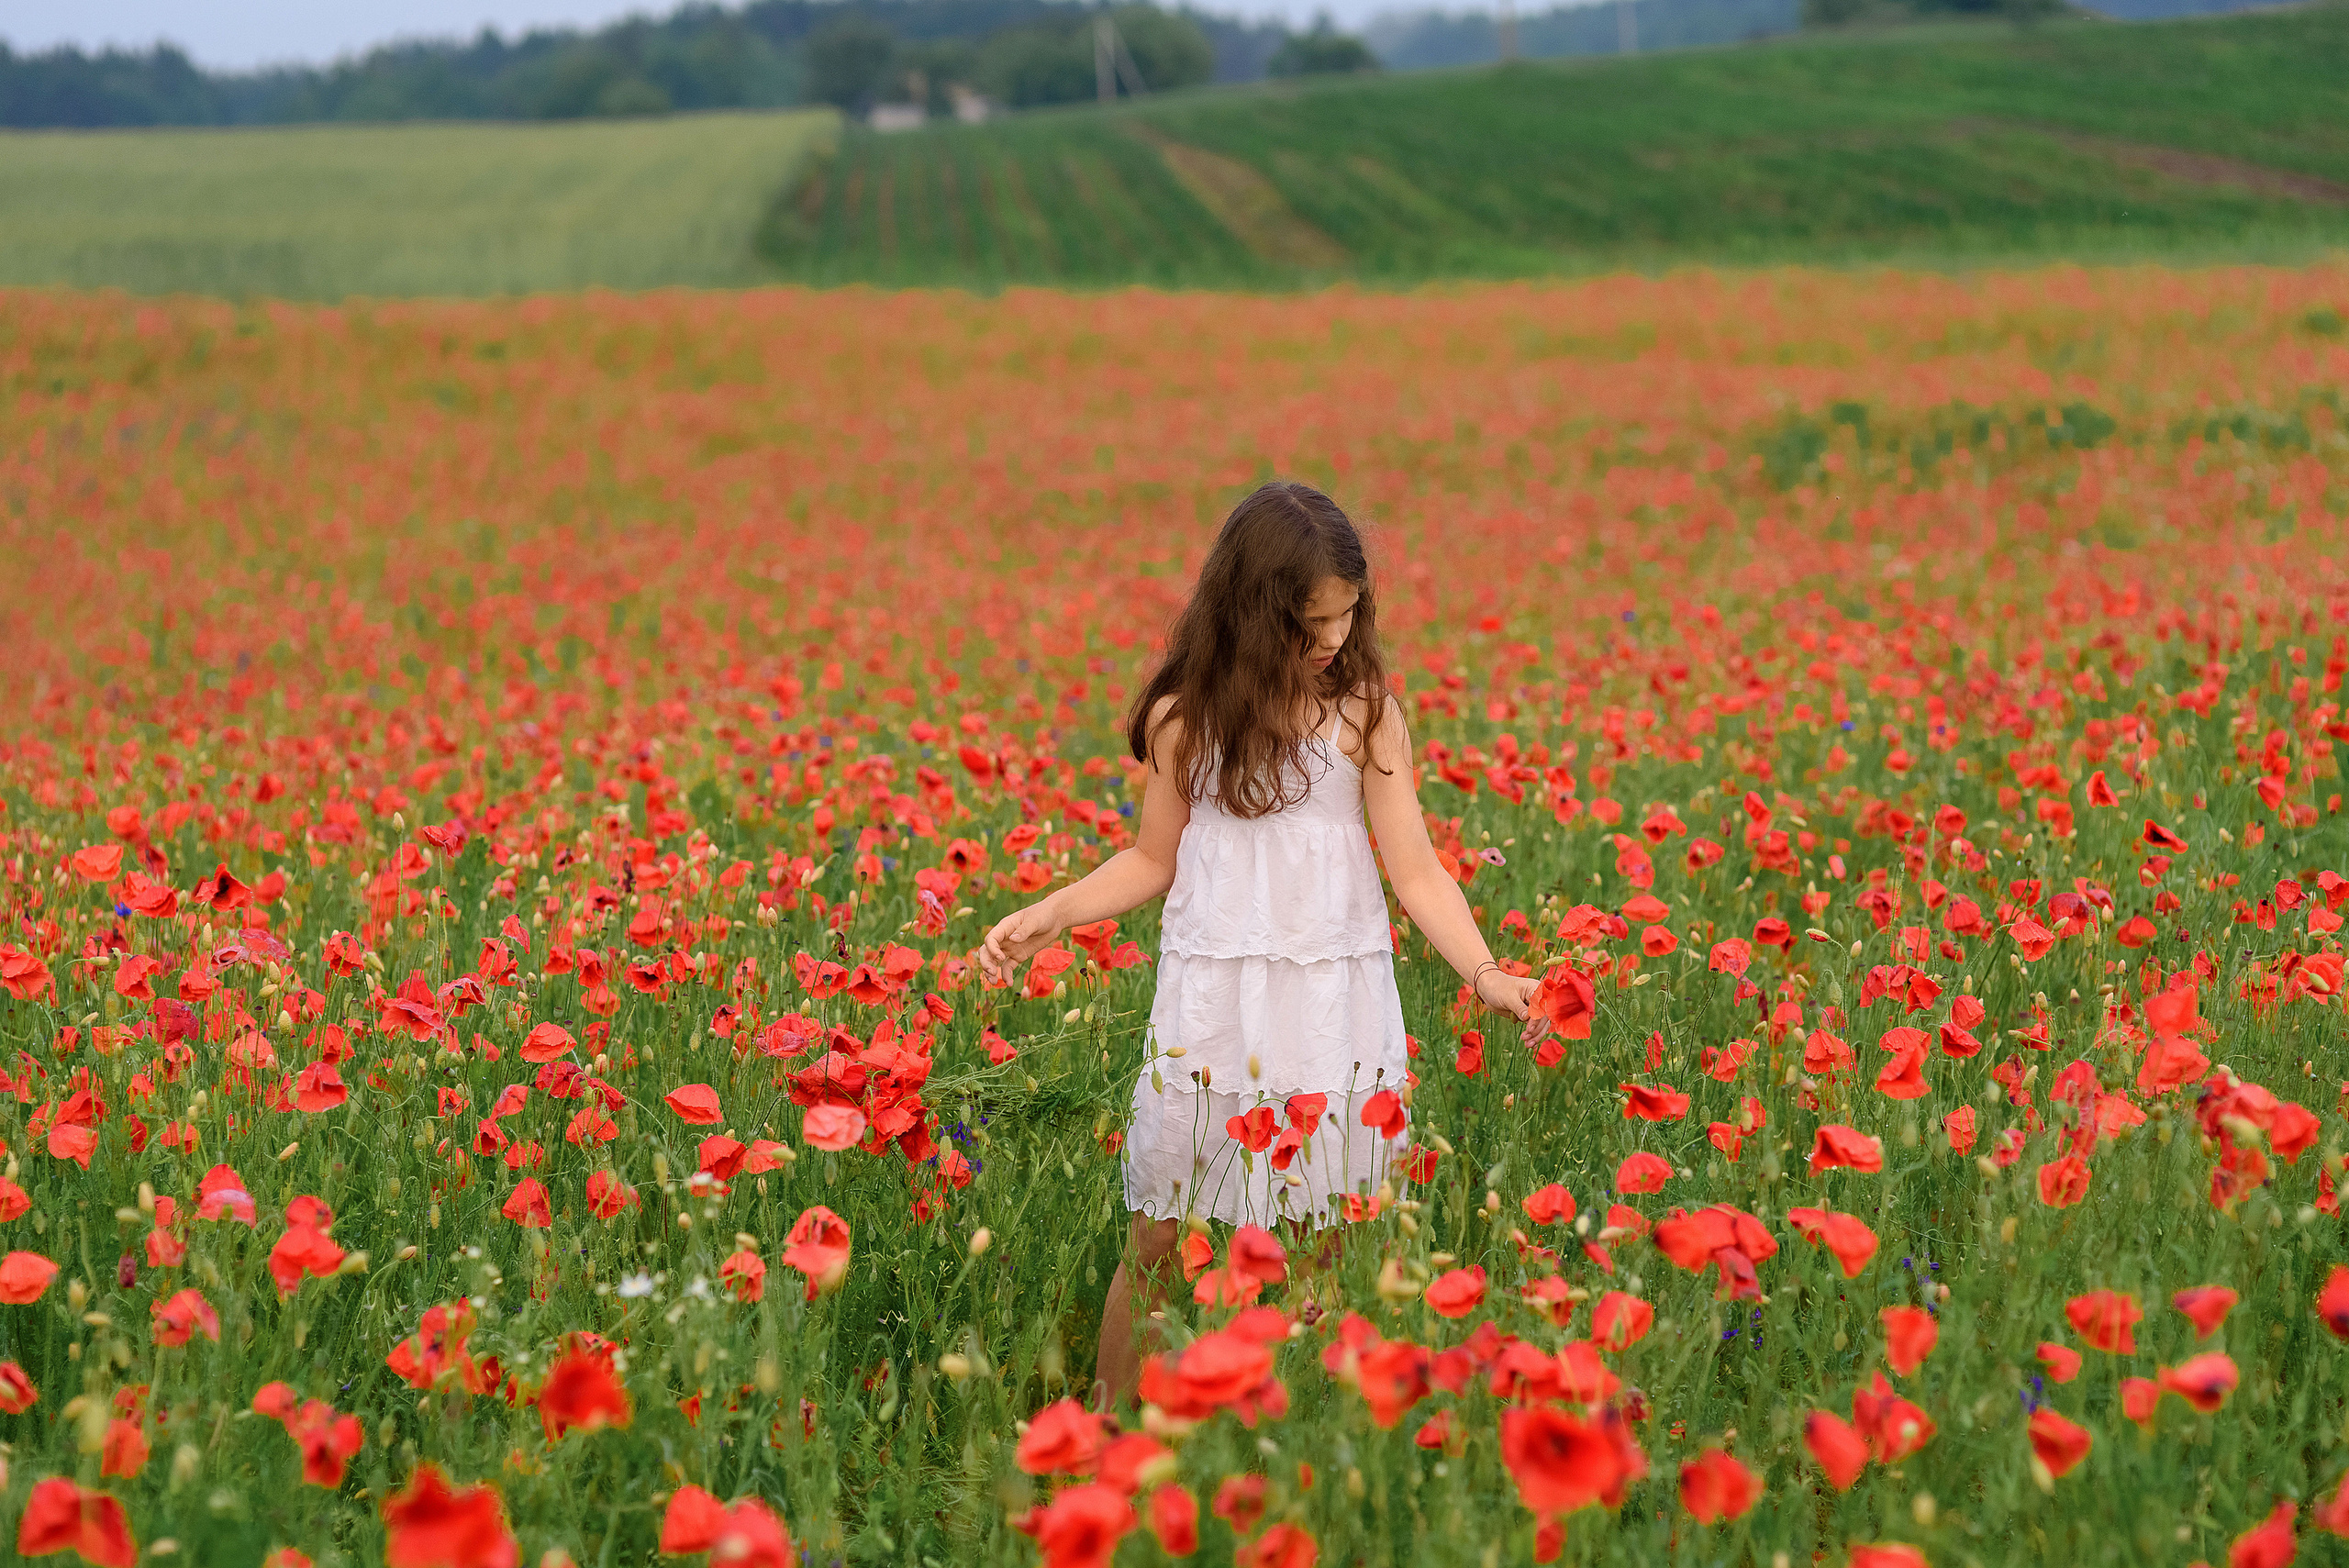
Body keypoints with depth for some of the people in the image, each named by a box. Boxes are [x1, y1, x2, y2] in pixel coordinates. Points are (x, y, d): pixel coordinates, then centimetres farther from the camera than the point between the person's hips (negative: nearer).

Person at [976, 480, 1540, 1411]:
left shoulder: (1365, 715, -2)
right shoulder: (1185, 719, 1)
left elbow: (1416, 872, -1)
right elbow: (1154, 861, 11)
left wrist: (1485, 974, -14)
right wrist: (1046, 917, -1)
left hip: (1338, 1005, 0)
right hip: (1214, 999, 1)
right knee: (1157, 1239, 2)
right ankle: (1109, 1422, 16)